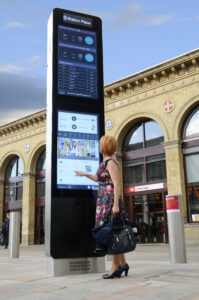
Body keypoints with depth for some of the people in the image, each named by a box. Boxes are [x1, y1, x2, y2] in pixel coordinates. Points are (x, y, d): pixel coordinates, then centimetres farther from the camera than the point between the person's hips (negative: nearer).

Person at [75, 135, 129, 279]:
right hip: (104, 200, 9)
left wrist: (116, 204, -23)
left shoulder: (110, 162, -10)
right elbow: (101, 179, 32)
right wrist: (85, 174, 37)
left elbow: (116, 185, -17)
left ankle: (116, 266, 1)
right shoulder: (106, 162, 17)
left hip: (109, 199, -9)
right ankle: (123, 264, 15)